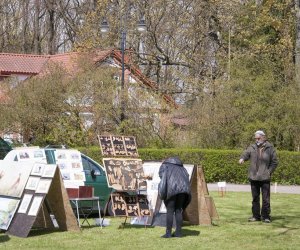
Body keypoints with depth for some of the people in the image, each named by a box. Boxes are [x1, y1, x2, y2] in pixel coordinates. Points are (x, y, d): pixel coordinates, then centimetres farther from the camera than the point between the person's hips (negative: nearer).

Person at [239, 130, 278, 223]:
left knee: (266, 199, -3)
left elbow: (274, 162, 5)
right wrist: (242, 158, -33)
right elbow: (246, 153, -10)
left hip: (265, 177, -3)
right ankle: (256, 216, 19)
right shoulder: (252, 147, 8)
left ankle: (265, 216, 6)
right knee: (255, 198, 10)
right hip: (253, 177, 3)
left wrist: (269, 172, -6)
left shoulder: (270, 148, 2)